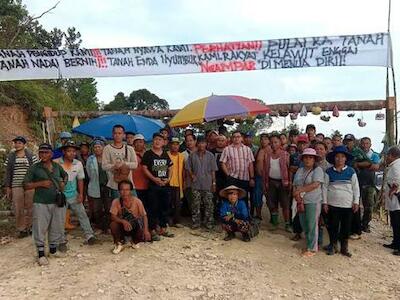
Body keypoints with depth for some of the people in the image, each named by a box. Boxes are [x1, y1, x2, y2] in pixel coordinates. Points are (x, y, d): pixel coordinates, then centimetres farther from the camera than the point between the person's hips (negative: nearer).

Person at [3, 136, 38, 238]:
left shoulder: (31, 156, 3)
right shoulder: (10, 157, 7)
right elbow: (7, 173, 9)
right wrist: (8, 188, 5)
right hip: (16, 186, 1)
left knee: (30, 208, 4)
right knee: (18, 209, 1)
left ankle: (30, 227, 18)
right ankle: (21, 229, 12)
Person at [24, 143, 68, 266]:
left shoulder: (57, 166, 8)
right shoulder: (34, 168, -3)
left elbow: (65, 175, 27)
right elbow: (26, 185, -4)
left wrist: (63, 182, 7)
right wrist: (40, 183, -16)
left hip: (57, 202, 4)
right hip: (41, 204, -4)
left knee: (57, 227, 12)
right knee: (40, 228, 1)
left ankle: (53, 250, 29)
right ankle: (41, 254, 14)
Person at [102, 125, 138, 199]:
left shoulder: (129, 149, 8)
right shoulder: (107, 148, 1)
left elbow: (135, 164, -2)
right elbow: (104, 166, -7)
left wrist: (124, 164, -16)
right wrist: (114, 166, -22)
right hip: (115, 185, -2)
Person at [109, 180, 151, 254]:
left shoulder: (137, 201, -16)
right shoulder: (116, 202, -14)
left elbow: (144, 216, -14)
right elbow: (113, 217, -19)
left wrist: (146, 230, -27)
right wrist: (123, 221, -39)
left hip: (135, 227, 0)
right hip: (122, 228, 0)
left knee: (147, 237, -26)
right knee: (113, 224, -31)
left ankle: (134, 242, 12)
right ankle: (119, 244, -2)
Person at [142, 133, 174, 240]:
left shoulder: (166, 154, 12)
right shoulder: (148, 154, -3)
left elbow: (170, 168, 14)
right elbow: (144, 168, -8)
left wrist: (168, 178, -3)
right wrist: (154, 179, -16)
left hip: (165, 185, 5)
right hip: (153, 185, -5)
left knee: (165, 207, 11)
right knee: (153, 208, -1)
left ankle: (163, 229, 23)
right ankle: (153, 230, 8)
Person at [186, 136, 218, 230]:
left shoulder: (210, 155, 2)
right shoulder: (192, 155, 4)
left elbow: (213, 170, 3)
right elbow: (188, 167, 9)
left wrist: (214, 183, 0)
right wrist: (191, 175, -9)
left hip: (207, 184, -1)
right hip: (196, 184, 1)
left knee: (208, 204, 4)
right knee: (195, 204, 5)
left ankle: (209, 222, 15)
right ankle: (195, 223, 15)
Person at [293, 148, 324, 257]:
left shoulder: (318, 170, -6)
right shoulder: (300, 170, 13)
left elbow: (315, 184, -19)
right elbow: (295, 185, 9)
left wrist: (300, 190, -15)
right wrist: (297, 196, -8)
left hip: (313, 202, -6)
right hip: (301, 201, 6)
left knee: (312, 225, -2)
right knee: (304, 225, 11)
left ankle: (312, 249, 10)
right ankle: (308, 244, 27)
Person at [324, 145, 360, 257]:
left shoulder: (351, 171, 1)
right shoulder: (329, 172, 0)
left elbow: (355, 187, 4)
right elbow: (325, 187, 2)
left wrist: (356, 202, -1)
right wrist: (325, 202, -2)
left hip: (348, 205, 0)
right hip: (332, 204, 0)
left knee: (346, 226, 7)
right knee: (333, 226, 6)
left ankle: (344, 247, 21)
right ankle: (333, 246, 21)